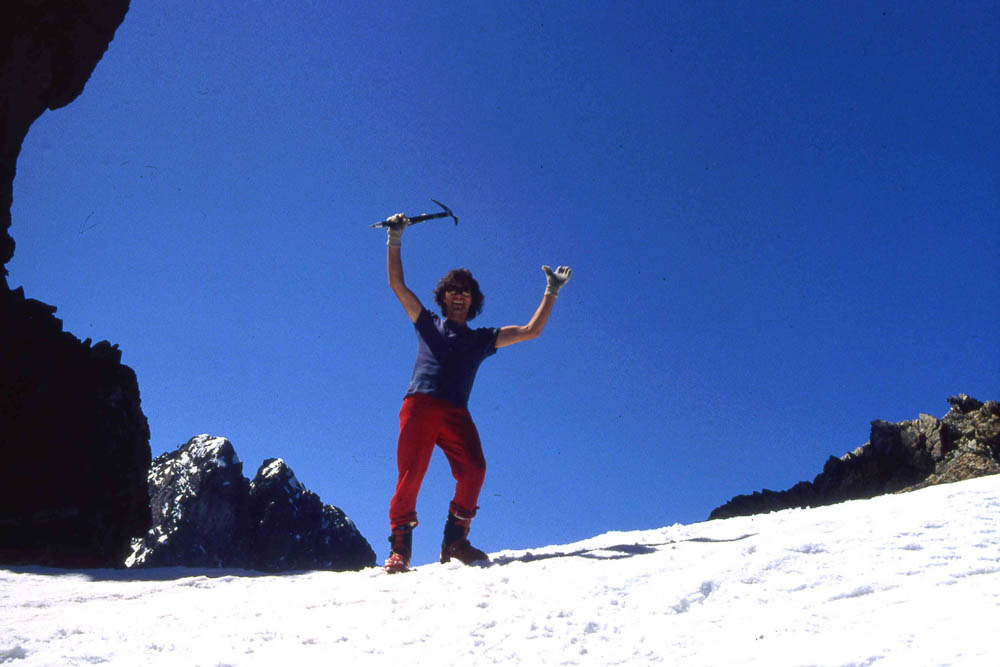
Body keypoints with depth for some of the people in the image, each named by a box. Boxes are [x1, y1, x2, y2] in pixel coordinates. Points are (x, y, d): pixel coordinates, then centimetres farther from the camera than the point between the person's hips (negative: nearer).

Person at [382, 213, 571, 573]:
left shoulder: (483, 338, 26)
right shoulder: (428, 324, 24)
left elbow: (532, 330, 22)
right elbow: (396, 283, 20)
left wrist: (551, 292, 19)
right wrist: (394, 239, 13)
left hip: (456, 413, 1)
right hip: (420, 406, -1)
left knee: (474, 470, -21)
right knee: (410, 473, -16)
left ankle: (455, 540, -11)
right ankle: (399, 547, -8)